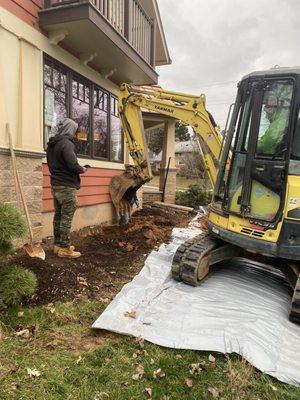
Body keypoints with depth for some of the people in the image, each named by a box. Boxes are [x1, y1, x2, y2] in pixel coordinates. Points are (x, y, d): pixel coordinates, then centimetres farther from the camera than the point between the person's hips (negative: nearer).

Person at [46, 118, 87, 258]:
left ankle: (58, 244, 22)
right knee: (66, 218, -3)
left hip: (55, 185, 9)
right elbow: (73, 165, -22)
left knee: (58, 215, 13)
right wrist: (83, 169, -4)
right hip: (67, 186, -9)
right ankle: (64, 248, 2)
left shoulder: (51, 144, 14)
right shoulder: (66, 143, -15)